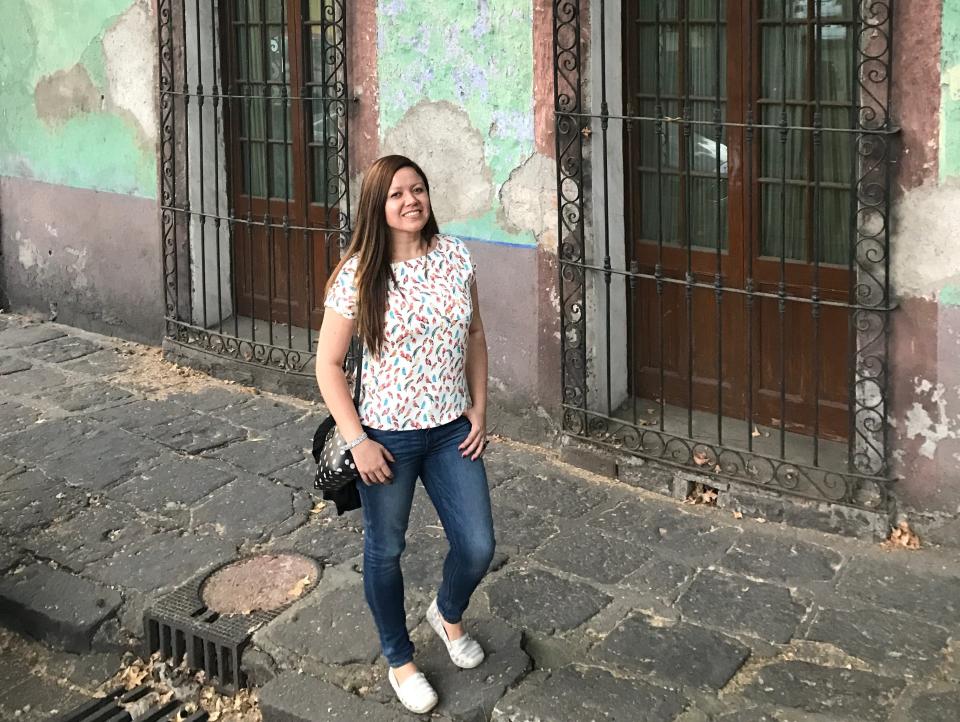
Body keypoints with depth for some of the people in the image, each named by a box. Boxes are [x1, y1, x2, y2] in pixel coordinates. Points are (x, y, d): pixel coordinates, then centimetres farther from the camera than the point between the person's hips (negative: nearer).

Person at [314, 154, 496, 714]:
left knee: (478, 548, 7)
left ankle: (449, 615, 41)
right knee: (386, 551, 12)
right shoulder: (358, 275, -14)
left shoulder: (456, 256, -4)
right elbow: (329, 364, -9)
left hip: (452, 431, 3)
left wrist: (479, 409, 3)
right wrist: (357, 441, -13)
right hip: (387, 436, -3)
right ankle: (400, 660, 36)